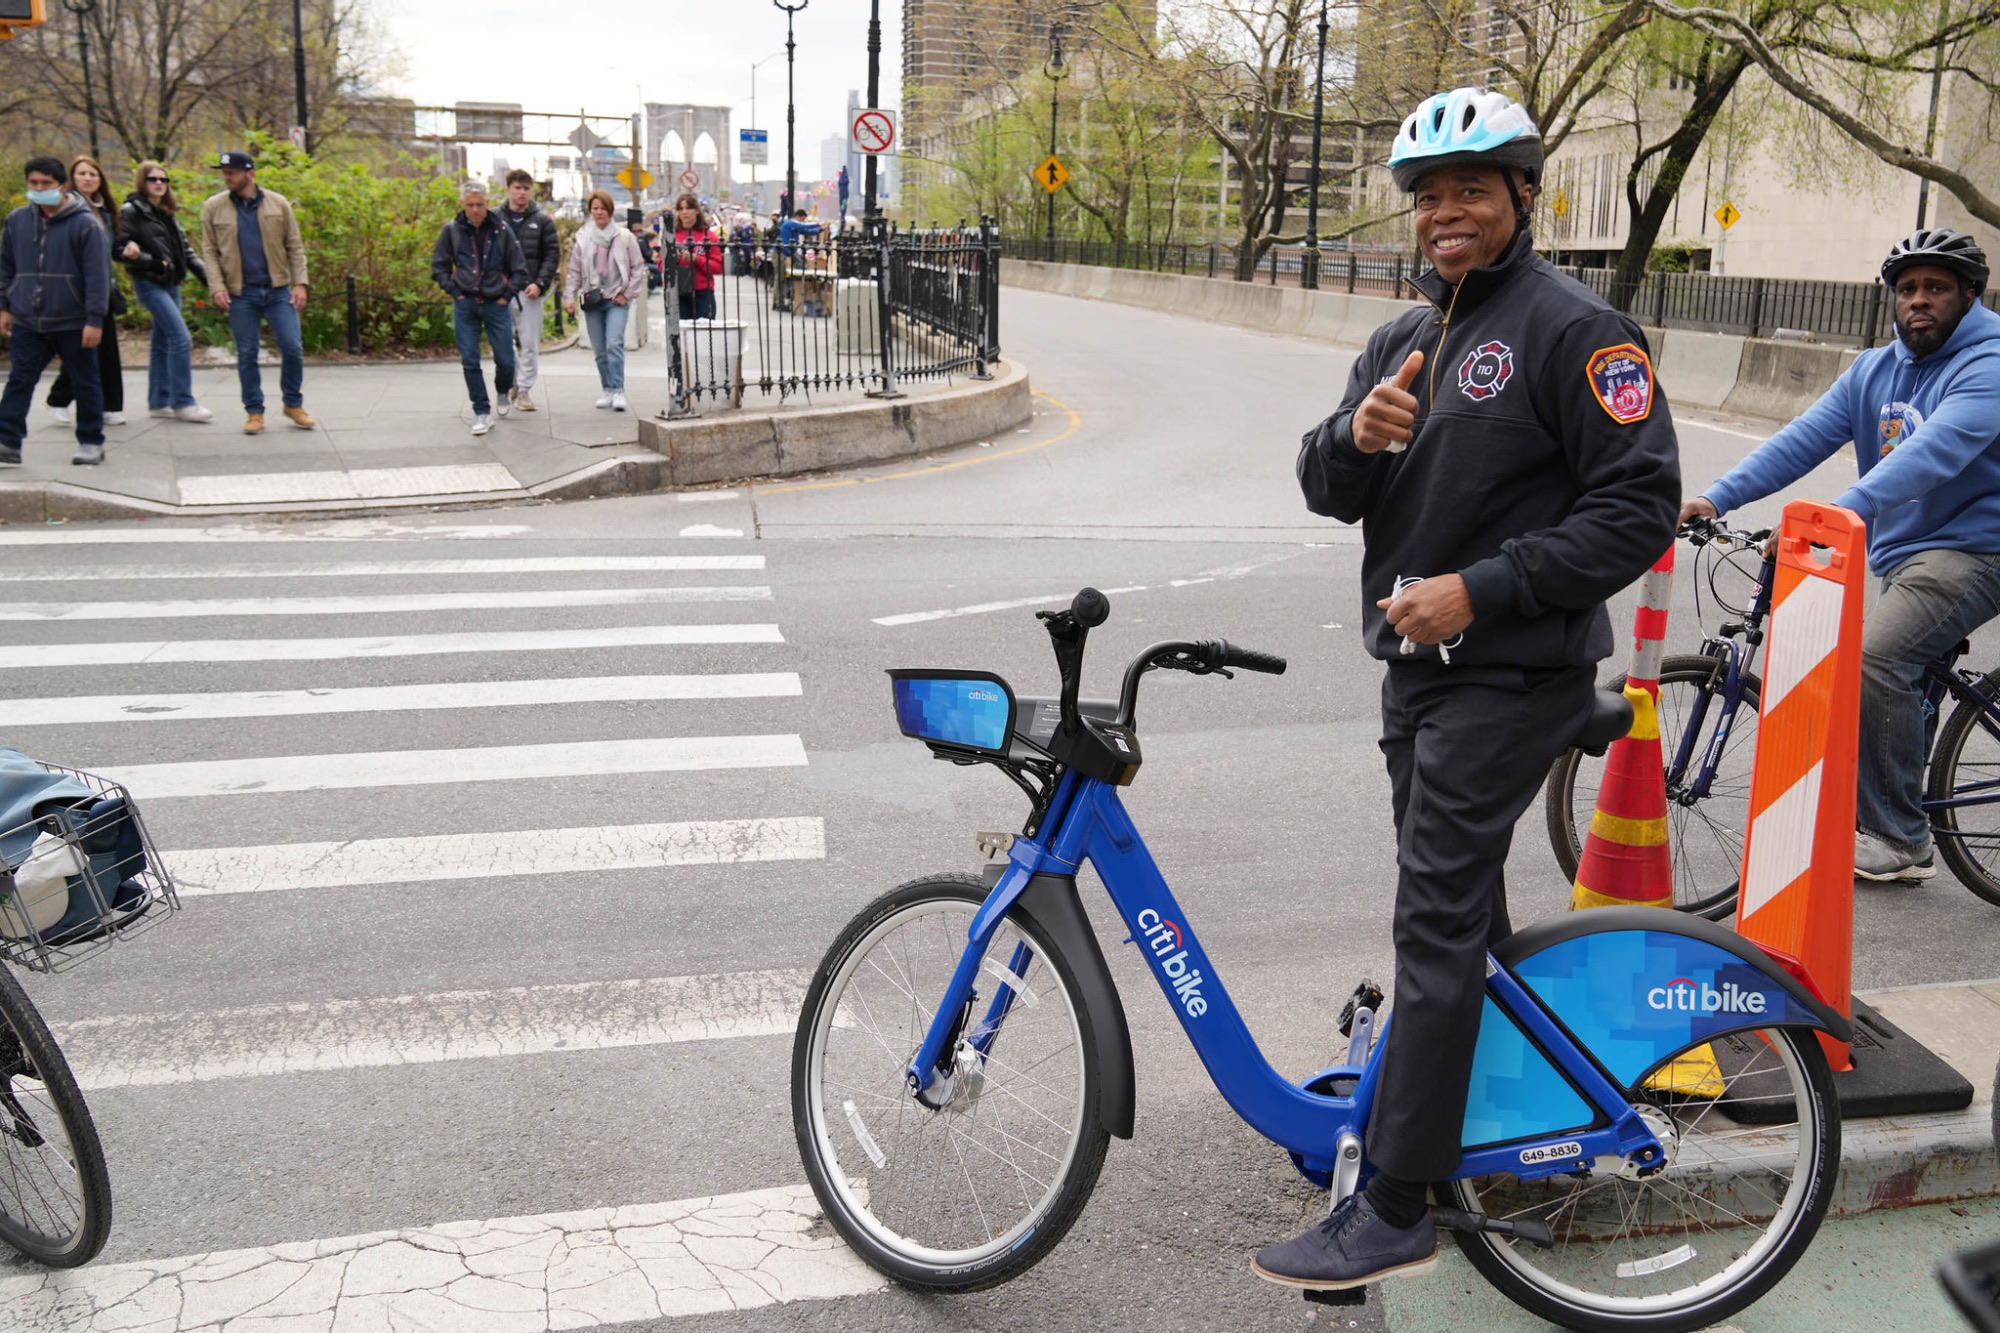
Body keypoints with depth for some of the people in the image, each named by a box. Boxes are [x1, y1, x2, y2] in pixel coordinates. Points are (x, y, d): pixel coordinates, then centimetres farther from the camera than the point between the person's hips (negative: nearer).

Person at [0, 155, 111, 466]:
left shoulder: (85, 224, -8)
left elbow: (98, 275, -10)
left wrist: (95, 319, -14)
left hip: (73, 324, -4)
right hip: (28, 323, 4)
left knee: (84, 384, 7)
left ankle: (91, 443, 17)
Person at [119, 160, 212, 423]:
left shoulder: (169, 213, 16)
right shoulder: (131, 211, -5)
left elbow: (185, 248, 17)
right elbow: (123, 251, -10)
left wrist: (205, 274, 5)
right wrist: (154, 262, -18)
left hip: (171, 284, 7)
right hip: (149, 284, -7)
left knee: (163, 344, 11)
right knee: (181, 339, -15)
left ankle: (159, 402, 17)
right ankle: (182, 403, -10)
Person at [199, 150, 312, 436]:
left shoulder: (278, 204, 4)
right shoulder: (213, 208, 4)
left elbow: (295, 246, 6)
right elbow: (209, 252, 4)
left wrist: (300, 282, -3)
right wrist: (217, 287, -7)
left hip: (278, 290, 0)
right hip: (240, 293, 0)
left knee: (292, 348, -3)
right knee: (246, 355, 4)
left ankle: (293, 404, 15)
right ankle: (254, 411, 14)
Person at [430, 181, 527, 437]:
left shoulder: (502, 231, -2)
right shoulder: (451, 231, 0)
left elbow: (519, 270, 6)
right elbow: (439, 267, 9)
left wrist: (507, 295, -2)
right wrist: (455, 292, 0)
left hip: (496, 305, -1)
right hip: (465, 306, 1)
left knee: (505, 360, 1)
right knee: (470, 361, -2)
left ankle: (503, 391, 34)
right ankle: (482, 412, 8)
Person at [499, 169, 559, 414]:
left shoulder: (542, 221, 5)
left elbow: (553, 254, 2)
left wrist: (540, 283, -10)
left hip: (530, 292, -1)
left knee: (530, 343, 0)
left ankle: (525, 389, 7)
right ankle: (512, 382, 19)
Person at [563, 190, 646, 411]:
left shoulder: (624, 237, 1)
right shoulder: (583, 238, 7)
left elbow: (638, 267, 4)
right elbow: (574, 271, 10)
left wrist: (627, 294, -2)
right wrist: (569, 297, 1)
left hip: (617, 301, -3)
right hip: (592, 300, 3)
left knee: (614, 344, -18)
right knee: (600, 350, 5)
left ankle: (618, 391, -17)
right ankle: (608, 390, 15)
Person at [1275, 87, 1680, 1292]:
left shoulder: (1575, 329, -10)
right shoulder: (1405, 339, 14)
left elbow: (1640, 510, -15)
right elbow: (1326, 492, 9)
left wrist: (1478, 588, -21)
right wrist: (1358, 438, -14)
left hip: (1510, 673, -8)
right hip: (1416, 664, 8)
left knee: (1438, 922, -10)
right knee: (1461, 909, 17)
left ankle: (1396, 1211, -4)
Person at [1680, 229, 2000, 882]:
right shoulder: (1874, 370, 9)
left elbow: (1931, 453, -31)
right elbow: (1803, 439, 0)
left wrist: (1836, 515, -45)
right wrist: (1715, 497, -14)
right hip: (1899, 554, 9)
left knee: (1874, 659, -26)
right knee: (1895, 680, 16)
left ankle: (1899, 839, -16)